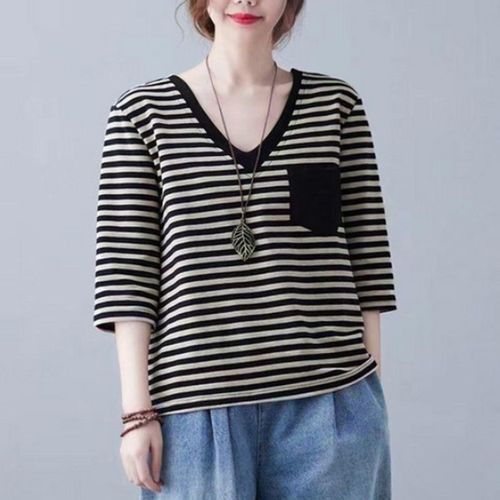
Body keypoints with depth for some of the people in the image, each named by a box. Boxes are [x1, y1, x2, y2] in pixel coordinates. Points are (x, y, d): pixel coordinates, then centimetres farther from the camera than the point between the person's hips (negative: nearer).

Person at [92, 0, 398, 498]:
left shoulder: (336, 103, 7)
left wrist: (371, 397, 6)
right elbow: (125, 270, 0)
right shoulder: (142, 111, 3)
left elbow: (368, 254, 8)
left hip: (329, 403, 1)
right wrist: (137, 412, -4)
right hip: (197, 404, -1)